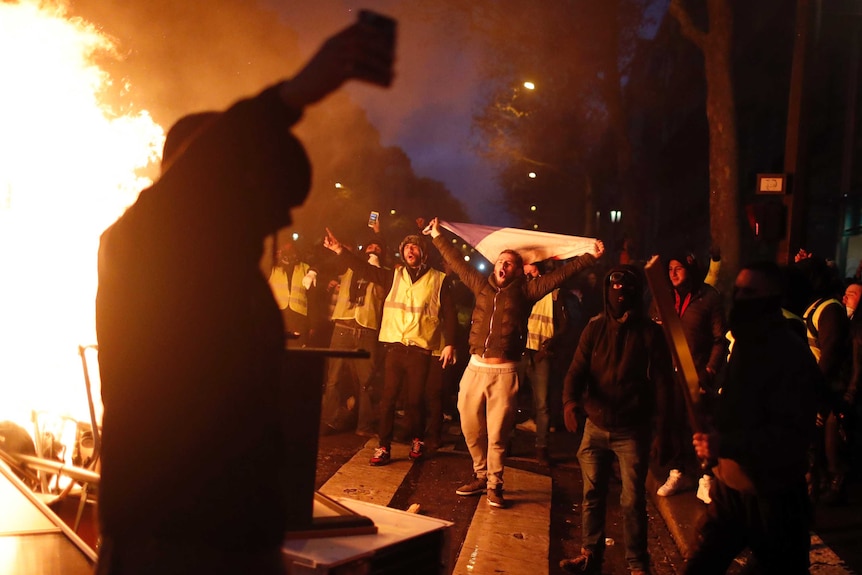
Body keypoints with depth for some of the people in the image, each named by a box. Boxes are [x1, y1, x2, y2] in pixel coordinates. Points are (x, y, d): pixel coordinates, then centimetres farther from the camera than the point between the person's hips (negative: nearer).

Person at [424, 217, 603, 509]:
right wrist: (437, 236, 27)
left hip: (504, 372, -3)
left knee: (497, 433, 2)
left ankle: (494, 485, 17)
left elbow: (561, 273, 1)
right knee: (471, 427, 10)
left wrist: (591, 257, -2)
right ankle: (481, 476, 29)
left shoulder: (525, 292, 3)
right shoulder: (482, 286, 11)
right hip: (475, 367, 4)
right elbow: (457, 262, 21)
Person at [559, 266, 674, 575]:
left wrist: (660, 430, -9)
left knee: (633, 500, 1)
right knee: (592, 494, 11)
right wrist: (570, 399, -24)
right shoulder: (595, 327, 3)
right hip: (596, 425, 3)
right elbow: (577, 368, -3)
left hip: (633, 431, -3)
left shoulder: (649, 332, -5)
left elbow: (662, 383, -5)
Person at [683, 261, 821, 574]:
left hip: (773, 496, -7)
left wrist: (722, 444, -26)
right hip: (731, 486, 8)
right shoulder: (744, 342, 9)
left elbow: (792, 435, -24)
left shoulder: (792, 355, -18)